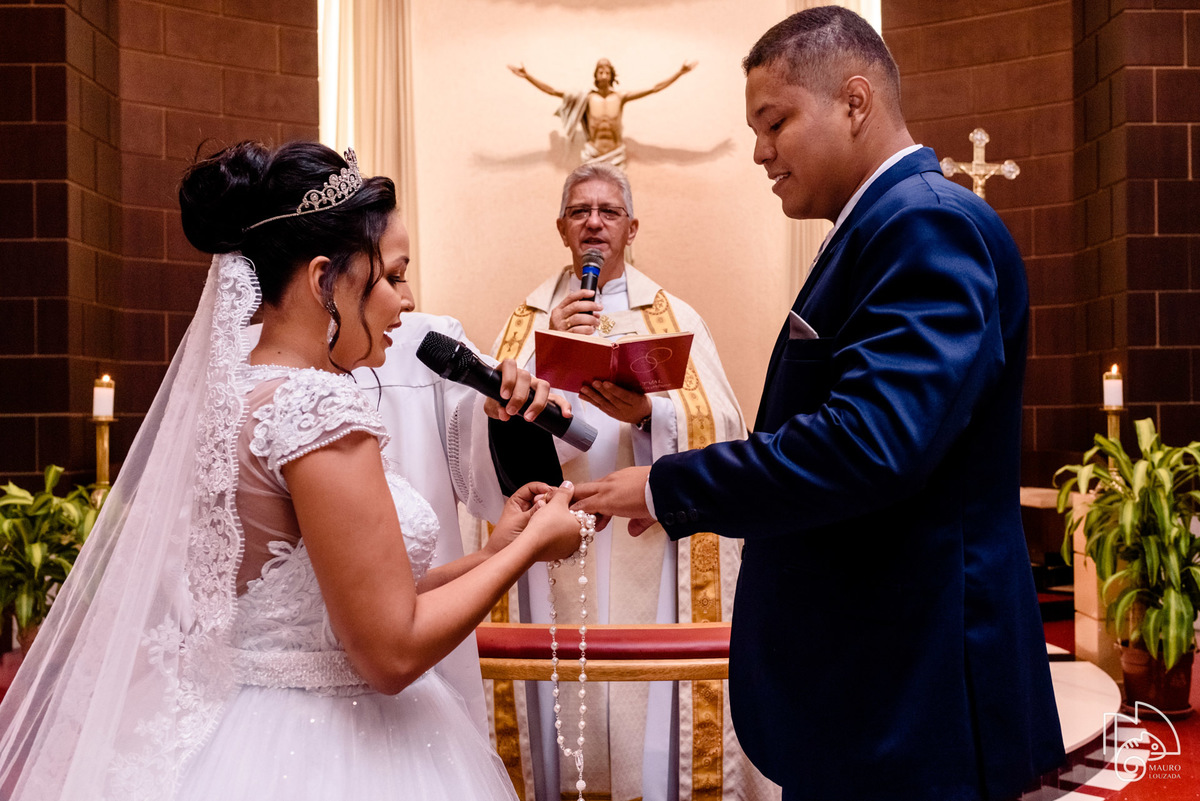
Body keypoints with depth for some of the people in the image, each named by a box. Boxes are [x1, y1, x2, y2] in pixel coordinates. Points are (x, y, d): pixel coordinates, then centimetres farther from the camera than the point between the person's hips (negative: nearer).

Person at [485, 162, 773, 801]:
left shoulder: (675, 318, 7)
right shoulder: (530, 320, 12)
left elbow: (723, 431, -2)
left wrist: (648, 414, -18)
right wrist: (549, 352, -12)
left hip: (650, 554, -1)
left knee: (651, 702, -1)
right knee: (562, 698, 3)